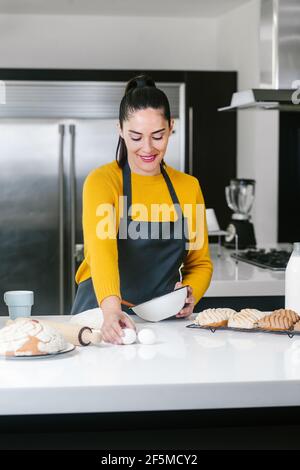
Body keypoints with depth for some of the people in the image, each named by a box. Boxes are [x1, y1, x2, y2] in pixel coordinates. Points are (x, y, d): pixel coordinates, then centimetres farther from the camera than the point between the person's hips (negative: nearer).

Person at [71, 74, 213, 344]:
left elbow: (200, 263, 17)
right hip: (103, 318, -4)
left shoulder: (189, 187, 8)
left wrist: (190, 293, -5)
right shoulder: (102, 181, -8)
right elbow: (102, 247, -25)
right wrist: (112, 308, -42)